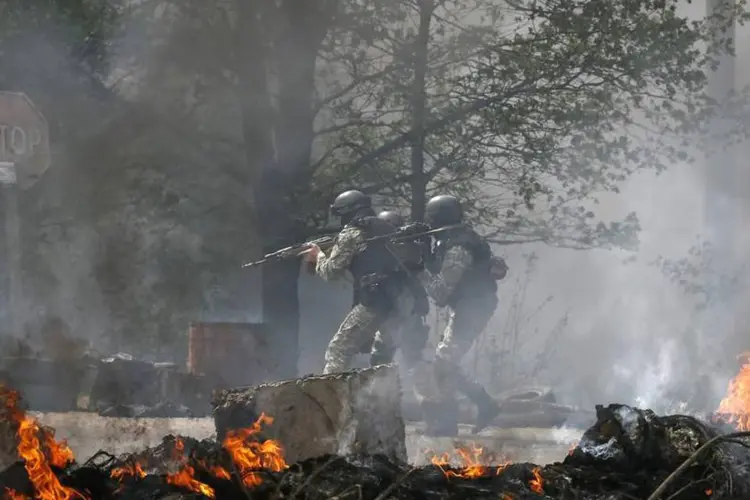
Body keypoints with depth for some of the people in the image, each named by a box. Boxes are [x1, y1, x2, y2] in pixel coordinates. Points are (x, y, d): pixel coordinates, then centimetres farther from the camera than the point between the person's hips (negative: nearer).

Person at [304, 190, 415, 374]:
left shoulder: (351, 234, -1)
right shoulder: (386, 228, 20)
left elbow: (331, 271, 2)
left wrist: (318, 255, 22)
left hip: (375, 300, -7)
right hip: (402, 299, 7)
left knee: (339, 350, -4)